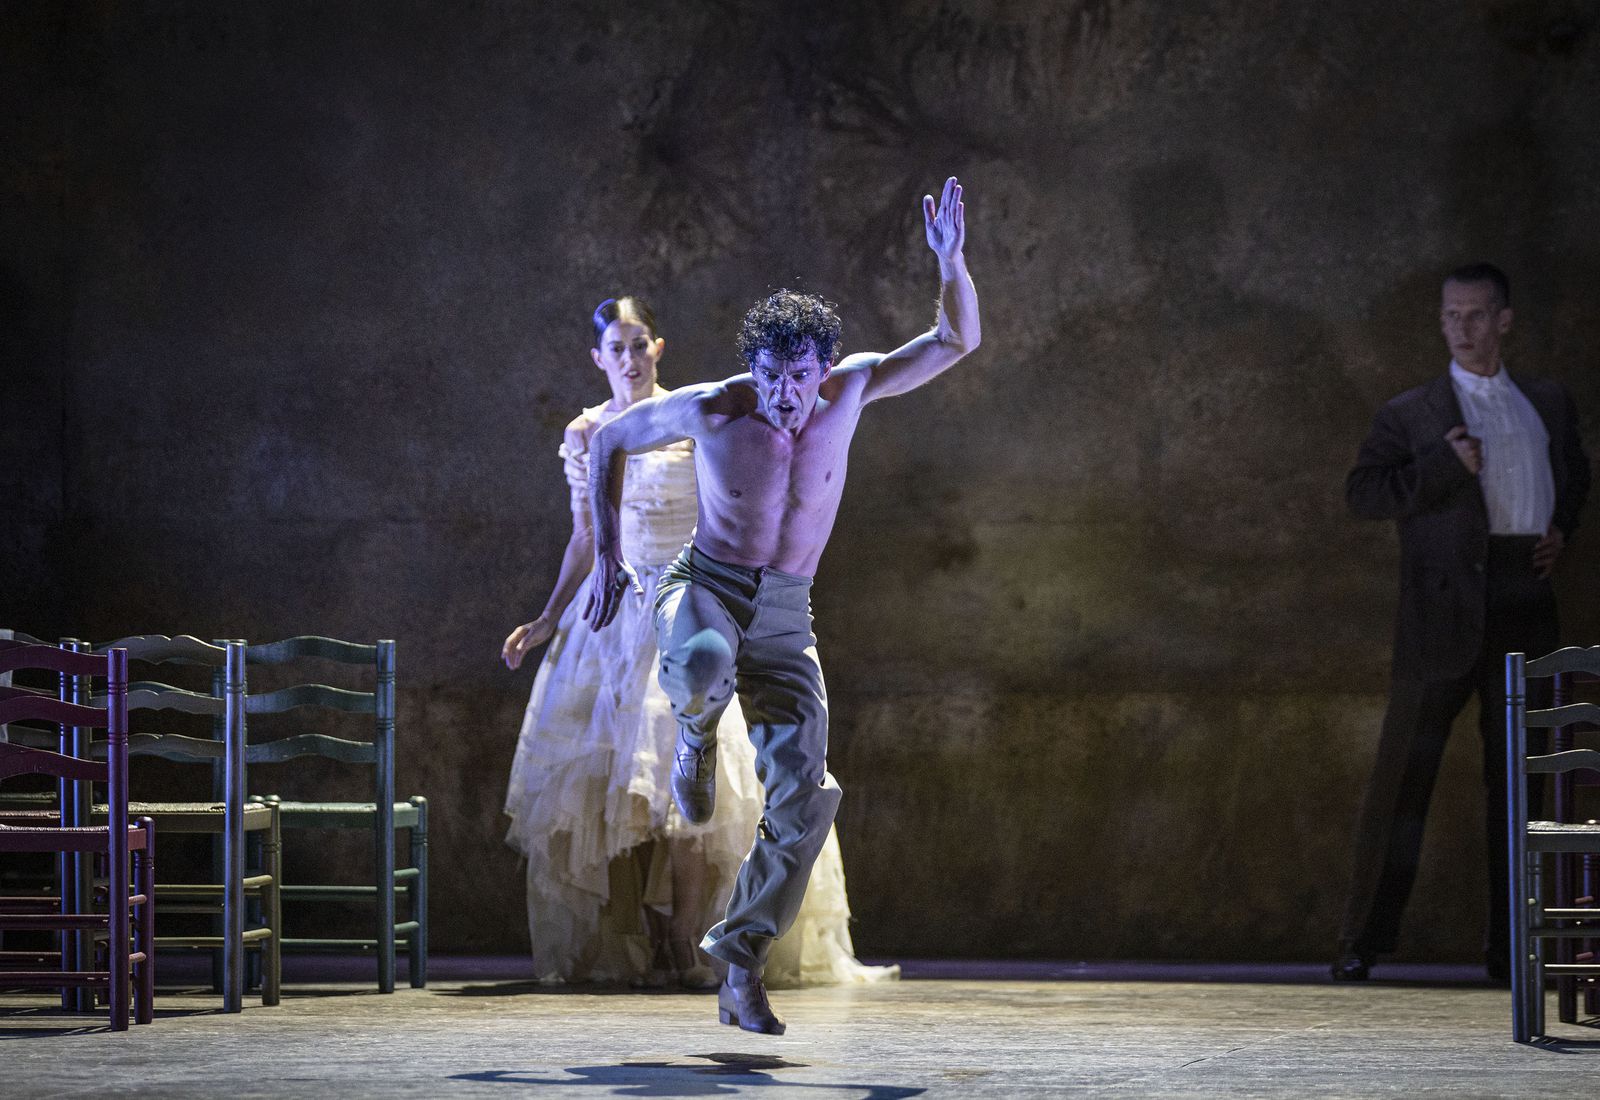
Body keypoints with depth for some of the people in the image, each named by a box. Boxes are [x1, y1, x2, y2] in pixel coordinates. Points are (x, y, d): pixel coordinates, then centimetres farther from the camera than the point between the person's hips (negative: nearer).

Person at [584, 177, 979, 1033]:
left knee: (802, 797, -11)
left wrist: (951, 261, -19)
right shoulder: (710, 411, -11)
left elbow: (956, 342, -1)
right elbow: (610, 441, 5)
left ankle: (742, 974, 1)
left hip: (785, 612, 3)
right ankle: (696, 738, -4)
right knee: (704, 664, -42)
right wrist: (607, 555, 2)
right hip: (706, 585, -3)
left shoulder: (848, 388, -4)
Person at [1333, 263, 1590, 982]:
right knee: (1403, 768, -5)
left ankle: (1509, 945, 14)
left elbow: (1576, 471, 31)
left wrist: (1563, 526, 12)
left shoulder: (1548, 404, 16)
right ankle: (1364, 940, -1)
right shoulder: (1411, 414, 5)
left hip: (1525, 606, 4)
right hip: (1444, 609, -3)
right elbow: (1362, 491, -4)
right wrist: (1445, 465, -14)